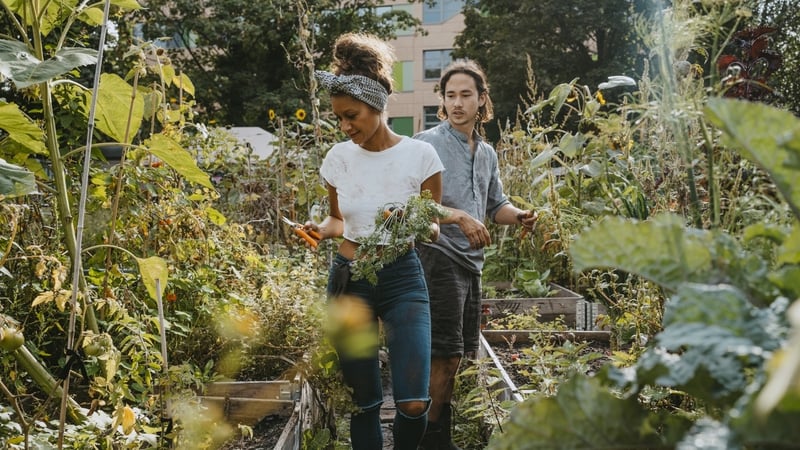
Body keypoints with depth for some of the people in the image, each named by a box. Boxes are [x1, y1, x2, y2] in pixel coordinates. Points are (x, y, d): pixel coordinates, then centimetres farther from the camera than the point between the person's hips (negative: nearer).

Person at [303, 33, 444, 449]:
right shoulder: (338, 157, -1)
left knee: (413, 403, -10)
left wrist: (425, 229, -21)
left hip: (403, 277, -2)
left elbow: (433, 223, 2)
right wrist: (320, 229, -8)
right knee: (363, 400, 7)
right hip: (349, 278, 2)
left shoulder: (419, 154, -8)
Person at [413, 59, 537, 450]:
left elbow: (495, 204, 23)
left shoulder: (488, 153, 16)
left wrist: (518, 215, 2)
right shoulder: (427, 143, -6)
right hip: (439, 256, -7)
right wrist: (460, 217, -24)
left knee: (456, 356, 13)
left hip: (472, 261, 8)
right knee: (445, 355, -10)